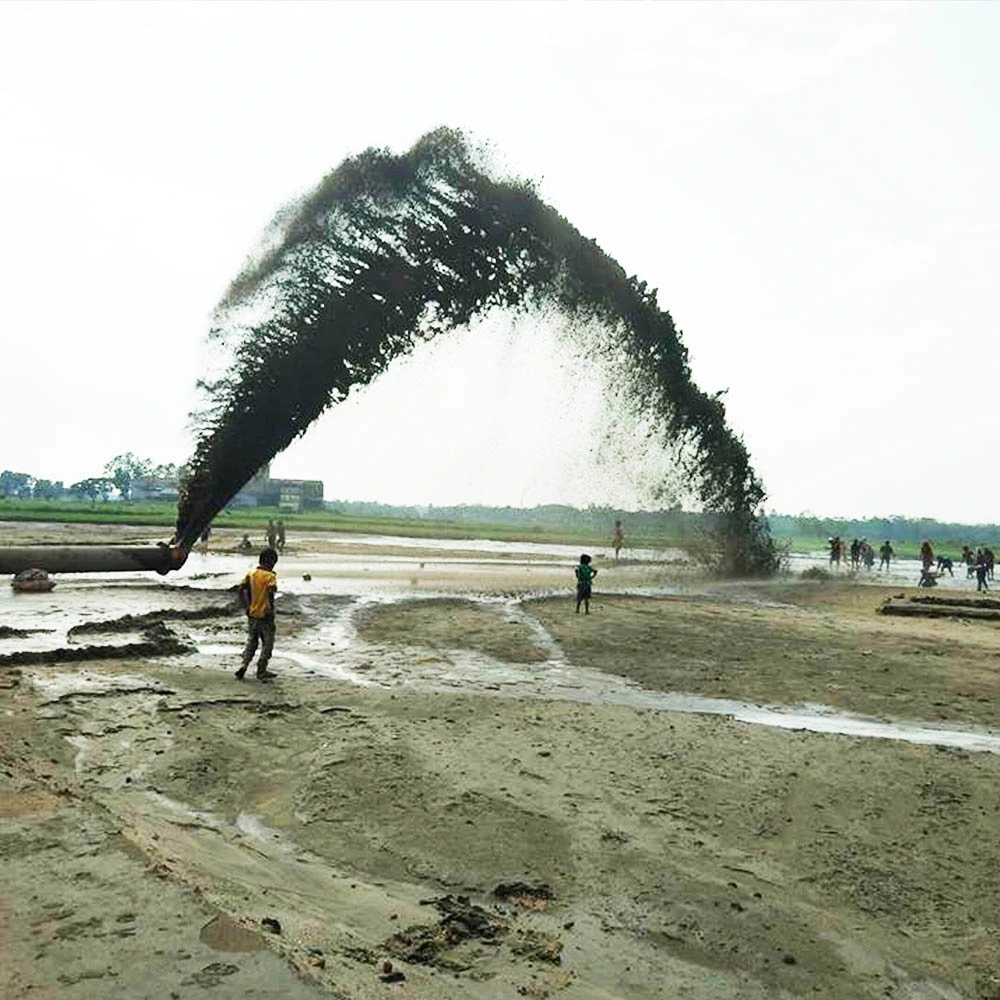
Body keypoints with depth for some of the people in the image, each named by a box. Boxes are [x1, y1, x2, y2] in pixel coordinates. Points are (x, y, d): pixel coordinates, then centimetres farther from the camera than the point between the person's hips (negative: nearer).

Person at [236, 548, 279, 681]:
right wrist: (271, 609, -13)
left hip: (252, 614, 5)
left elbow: (241, 589, -1)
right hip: (265, 615, -5)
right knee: (267, 644, 10)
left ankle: (244, 666, 4)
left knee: (251, 642, 18)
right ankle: (261, 671, 15)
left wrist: (246, 606, 6)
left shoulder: (251, 573, 3)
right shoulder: (270, 576, -13)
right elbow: (271, 593, -26)